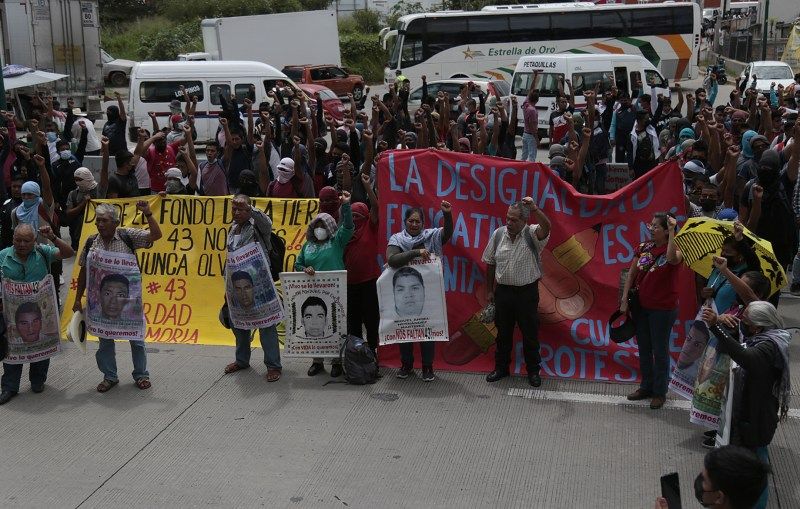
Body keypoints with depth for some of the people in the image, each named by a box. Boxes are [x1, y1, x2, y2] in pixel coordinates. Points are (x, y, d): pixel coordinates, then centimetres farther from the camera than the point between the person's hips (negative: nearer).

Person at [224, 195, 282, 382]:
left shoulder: (256, 225, -9)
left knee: (265, 322, -5)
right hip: (238, 283, 8)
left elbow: (266, 222, -34)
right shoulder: (233, 228, 14)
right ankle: (242, 360, 34)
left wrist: (249, 208, -49)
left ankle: (273, 365, 2)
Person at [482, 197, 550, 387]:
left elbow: (546, 227, -33)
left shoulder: (532, 234, -9)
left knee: (530, 334, 6)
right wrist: (489, 290, 10)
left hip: (527, 291, -3)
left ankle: (533, 371, 20)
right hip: (503, 291, 3)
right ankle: (501, 368, 27)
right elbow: (490, 263, 8)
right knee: (503, 332, 13)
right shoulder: (498, 234, 1)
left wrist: (535, 209, -48)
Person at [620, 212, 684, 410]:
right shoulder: (643, 248, 2)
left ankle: (660, 392, 19)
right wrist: (624, 300, 0)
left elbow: (672, 258, -38)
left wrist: (672, 232, -34)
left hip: (663, 309, -5)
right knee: (644, 348, 17)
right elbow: (631, 275, 5)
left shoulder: (674, 250, -12)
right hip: (640, 306, 5)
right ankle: (646, 386, 32)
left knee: (660, 350, 5)